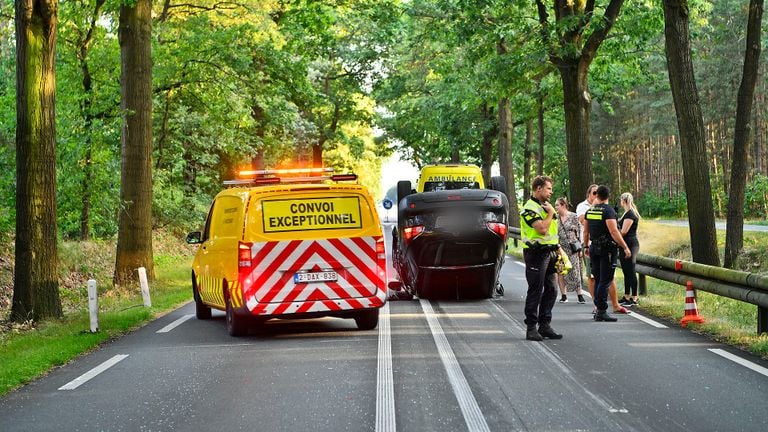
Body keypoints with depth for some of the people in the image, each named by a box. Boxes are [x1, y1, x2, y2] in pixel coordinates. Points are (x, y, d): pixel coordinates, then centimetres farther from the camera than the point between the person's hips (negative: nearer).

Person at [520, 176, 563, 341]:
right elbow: (542, 229, -24)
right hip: (536, 253, -9)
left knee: (551, 290, 9)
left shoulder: (545, 205, 18)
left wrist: (557, 248, 15)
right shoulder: (529, 208, -13)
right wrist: (550, 213, -11)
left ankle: (545, 325, 17)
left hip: (549, 252, 9)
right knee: (535, 291, -5)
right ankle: (531, 328, 0)